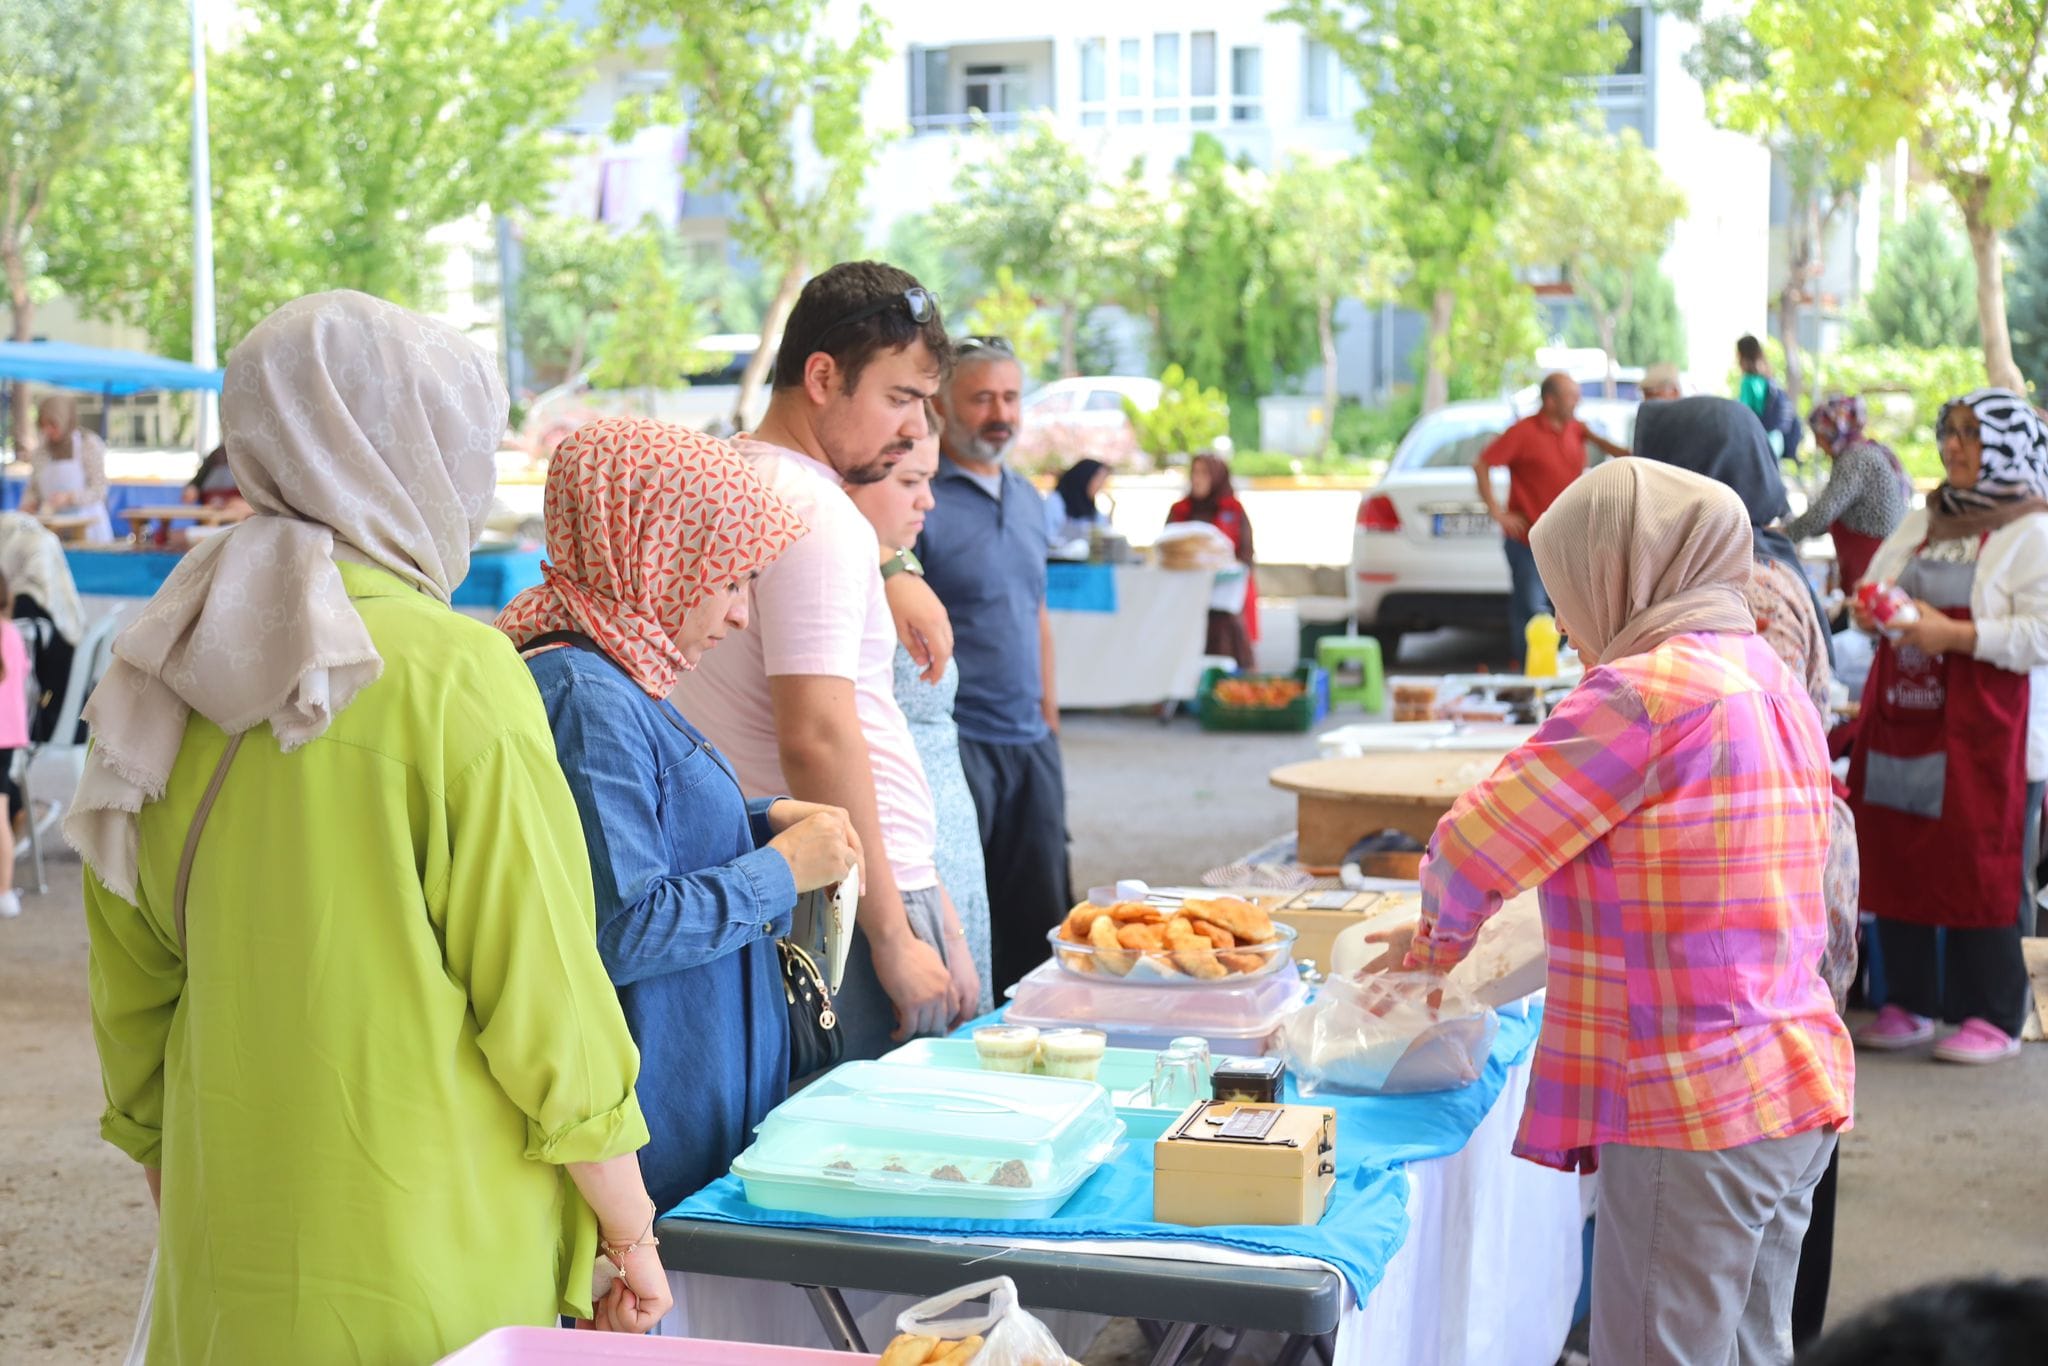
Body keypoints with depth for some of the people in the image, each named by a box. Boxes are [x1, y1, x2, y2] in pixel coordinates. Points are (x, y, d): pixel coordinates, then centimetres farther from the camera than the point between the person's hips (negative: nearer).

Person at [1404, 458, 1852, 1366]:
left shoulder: (1650, 692, -16)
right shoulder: (1773, 686, 12)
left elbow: (1472, 851, -11)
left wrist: (1444, 935, 11)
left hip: (1696, 1112, -9)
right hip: (1796, 1093, 9)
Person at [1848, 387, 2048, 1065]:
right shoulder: (1921, 523, 16)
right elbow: (1875, 582, 21)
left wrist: (1954, 634, -20)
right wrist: (1869, 609, -2)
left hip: (1986, 730, -6)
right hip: (1902, 718, 6)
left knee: (1982, 870, -3)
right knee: (1897, 857, 6)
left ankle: (1992, 1017, 7)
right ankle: (1909, 1003, 18)